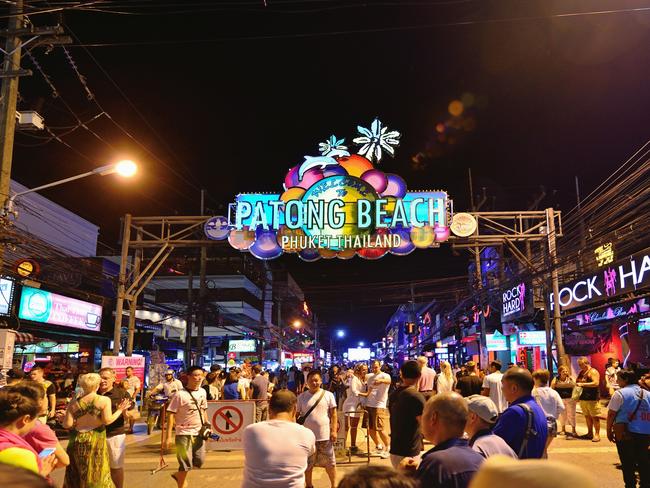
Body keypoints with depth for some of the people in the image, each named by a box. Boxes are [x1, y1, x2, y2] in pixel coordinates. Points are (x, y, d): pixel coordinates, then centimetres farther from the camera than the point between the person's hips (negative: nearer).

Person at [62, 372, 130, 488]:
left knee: (76, 473, 17)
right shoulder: (104, 400, -10)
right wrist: (120, 410, 0)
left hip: (77, 440, 2)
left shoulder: (74, 403, -3)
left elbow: (67, 424, -5)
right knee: (96, 472, 12)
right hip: (96, 440, -2)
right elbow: (107, 421, -13)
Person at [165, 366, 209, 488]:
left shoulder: (202, 392, 2)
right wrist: (168, 437, -16)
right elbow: (171, 415, -14)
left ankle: (179, 475, 37)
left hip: (199, 433, 6)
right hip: (184, 433, -6)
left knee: (199, 461, 12)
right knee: (186, 464, 3)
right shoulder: (180, 395, -16)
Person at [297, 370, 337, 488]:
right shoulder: (302, 396, 1)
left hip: (325, 435, -1)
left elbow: (333, 414, -1)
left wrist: (334, 431, -7)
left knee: (330, 463, 9)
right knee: (308, 463, 14)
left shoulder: (328, 395, -2)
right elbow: (297, 414, 5)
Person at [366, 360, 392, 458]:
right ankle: (378, 446, 32)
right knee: (370, 429, 12)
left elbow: (389, 381, -33)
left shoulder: (385, 376, -7)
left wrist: (381, 380, -53)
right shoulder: (370, 377, 15)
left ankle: (388, 448, 9)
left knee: (380, 429, -10)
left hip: (379, 406, -7)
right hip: (369, 405, 7)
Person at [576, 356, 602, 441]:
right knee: (587, 416, 12)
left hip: (592, 398, -7)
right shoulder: (581, 372, 15)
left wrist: (583, 384, -24)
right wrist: (577, 382, -1)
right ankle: (590, 433, 20)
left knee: (595, 417, -3)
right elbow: (577, 381, 23)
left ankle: (597, 434, 1)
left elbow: (596, 383, -20)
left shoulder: (593, 371, -8)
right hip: (583, 398, 7)